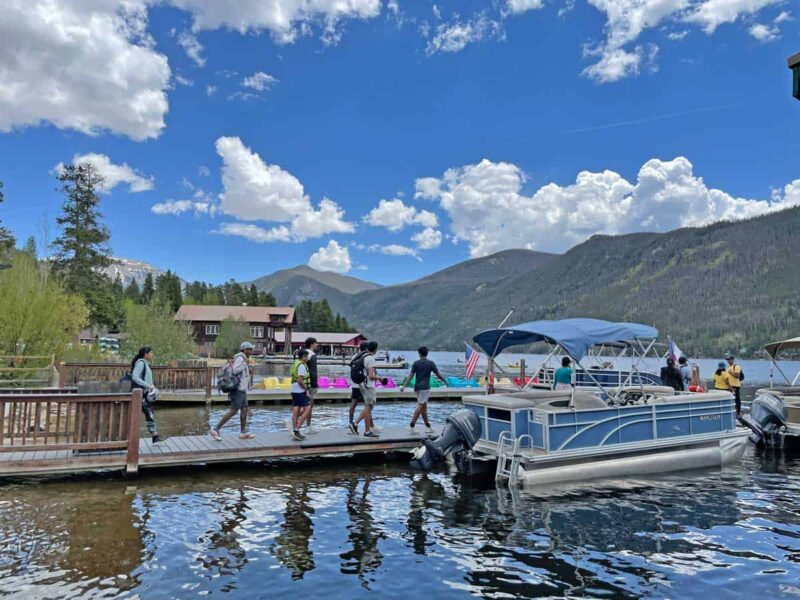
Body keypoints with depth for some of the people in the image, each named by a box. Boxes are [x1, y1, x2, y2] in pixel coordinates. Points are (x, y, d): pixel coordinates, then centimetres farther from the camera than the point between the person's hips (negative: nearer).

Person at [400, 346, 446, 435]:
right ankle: (411, 426, -13)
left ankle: (428, 427, 14)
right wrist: (445, 381, 20)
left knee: (424, 407, 11)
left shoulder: (416, 363, 4)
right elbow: (438, 374, 3)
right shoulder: (430, 363, -3)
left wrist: (404, 386, -2)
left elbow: (410, 375, -2)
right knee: (420, 407, -6)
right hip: (425, 387, -5)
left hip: (417, 387, 5)